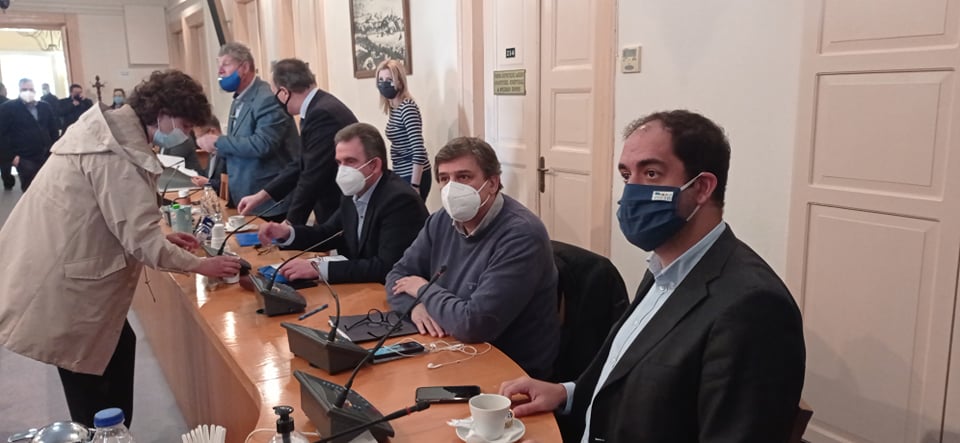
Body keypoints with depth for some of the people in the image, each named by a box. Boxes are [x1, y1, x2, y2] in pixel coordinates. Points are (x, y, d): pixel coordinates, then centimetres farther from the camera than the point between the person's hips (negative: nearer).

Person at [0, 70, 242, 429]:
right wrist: (201, 265, -13)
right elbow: (141, 240, -24)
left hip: (66, 269, 10)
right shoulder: (118, 154, -24)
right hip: (60, 285, -10)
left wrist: (161, 237, 10)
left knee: (120, 347, 20)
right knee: (88, 392, 4)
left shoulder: (110, 130, 8)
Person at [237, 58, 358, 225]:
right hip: (335, 206, 9)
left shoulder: (322, 113, -23)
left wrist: (290, 225, -12)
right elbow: (303, 164, 14)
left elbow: (313, 176, -22)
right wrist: (260, 197, 16)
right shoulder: (321, 106, 8)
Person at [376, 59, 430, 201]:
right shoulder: (394, 108, 9)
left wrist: (415, 185, -24)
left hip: (414, 176, -8)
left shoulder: (407, 108, -17)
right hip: (402, 175, 8)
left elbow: (418, 150, -23)